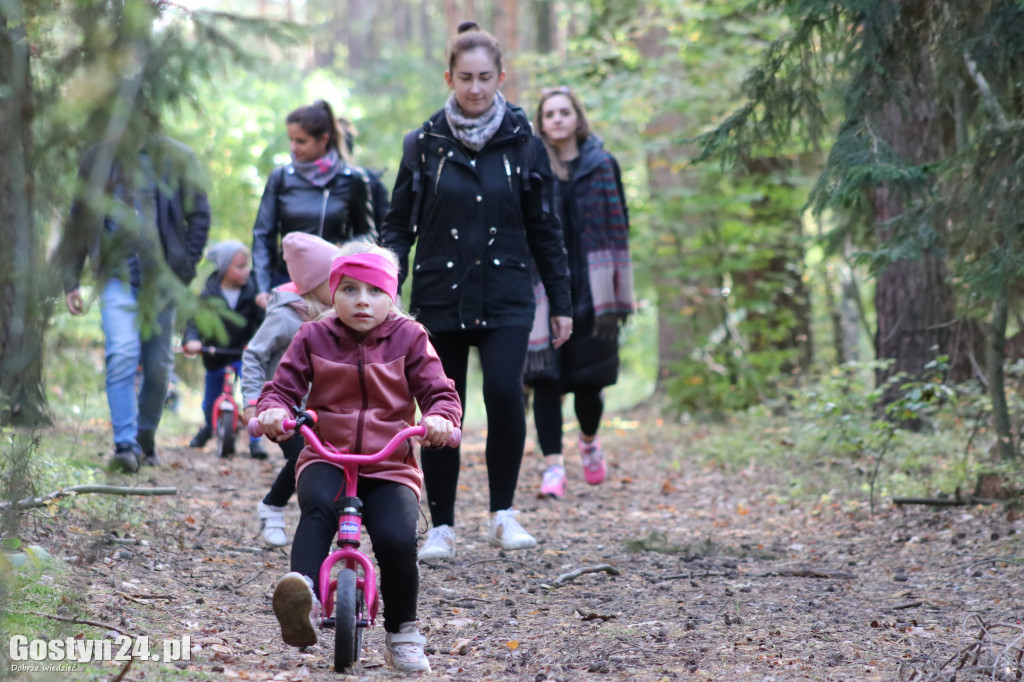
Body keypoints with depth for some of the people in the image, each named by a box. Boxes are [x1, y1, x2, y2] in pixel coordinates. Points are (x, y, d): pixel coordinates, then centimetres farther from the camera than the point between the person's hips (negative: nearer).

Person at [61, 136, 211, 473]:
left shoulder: (174, 158, 4)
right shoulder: (98, 159, 9)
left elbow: (199, 214, 3)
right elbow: (79, 221, 13)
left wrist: (185, 267, -7)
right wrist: (70, 280, 8)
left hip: (160, 277, 0)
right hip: (116, 274, 0)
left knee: (158, 364, 5)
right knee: (122, 355, -17)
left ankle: (145, 439, 23)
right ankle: (125, 445, -20)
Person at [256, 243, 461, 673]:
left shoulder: (408, 338, 6)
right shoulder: (313, 338, 7)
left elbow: (439, 391, 2)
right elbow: (283, 386, 5)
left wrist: (439, 418, -22)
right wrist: (273, 410, -19)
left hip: (391, 466, 0)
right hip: (326, 459, 0)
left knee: (397, 539, -25)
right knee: (318, 506, -36)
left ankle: (402, 635, -1)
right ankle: (304, 599, -54)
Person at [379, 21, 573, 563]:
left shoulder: (523, 145, 3)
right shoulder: (425, 144, 3)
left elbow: (544, 230, 9)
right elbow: (398, 224, 5)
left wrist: (561, 303, 8)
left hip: (505, 298, -1)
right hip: (439, 299, 1)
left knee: (504, 392, -20)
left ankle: (503, 513, -6)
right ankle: (441, 527, 15)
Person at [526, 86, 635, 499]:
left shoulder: (603, 166, 7)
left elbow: (620, 227, 9)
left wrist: (620, 294, 4)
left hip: (591, 290, 1)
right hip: (542, 289, -1)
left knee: (588, 379, 5)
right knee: (545, 378, -6)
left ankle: (589, 441, 34)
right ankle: (553, 465, -3)